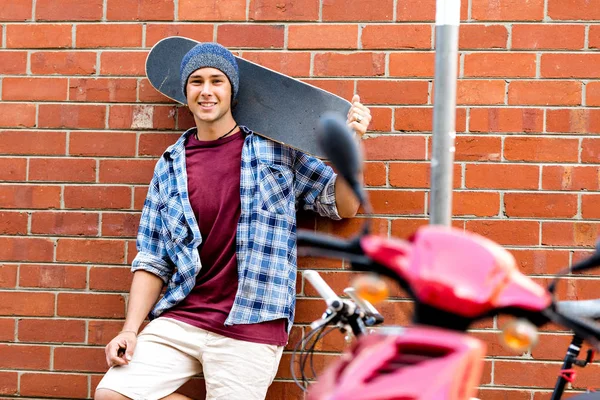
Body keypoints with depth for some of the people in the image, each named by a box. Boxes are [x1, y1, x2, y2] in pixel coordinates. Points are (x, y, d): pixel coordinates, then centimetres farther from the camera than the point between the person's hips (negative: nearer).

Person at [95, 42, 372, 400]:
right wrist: (130, 329, -1)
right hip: (179, 320, 3)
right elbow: (152, 261, 11)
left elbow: (343, 206, 8)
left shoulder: (277, 149, 5)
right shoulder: (170, 166, 11)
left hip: (249, 329, -3)